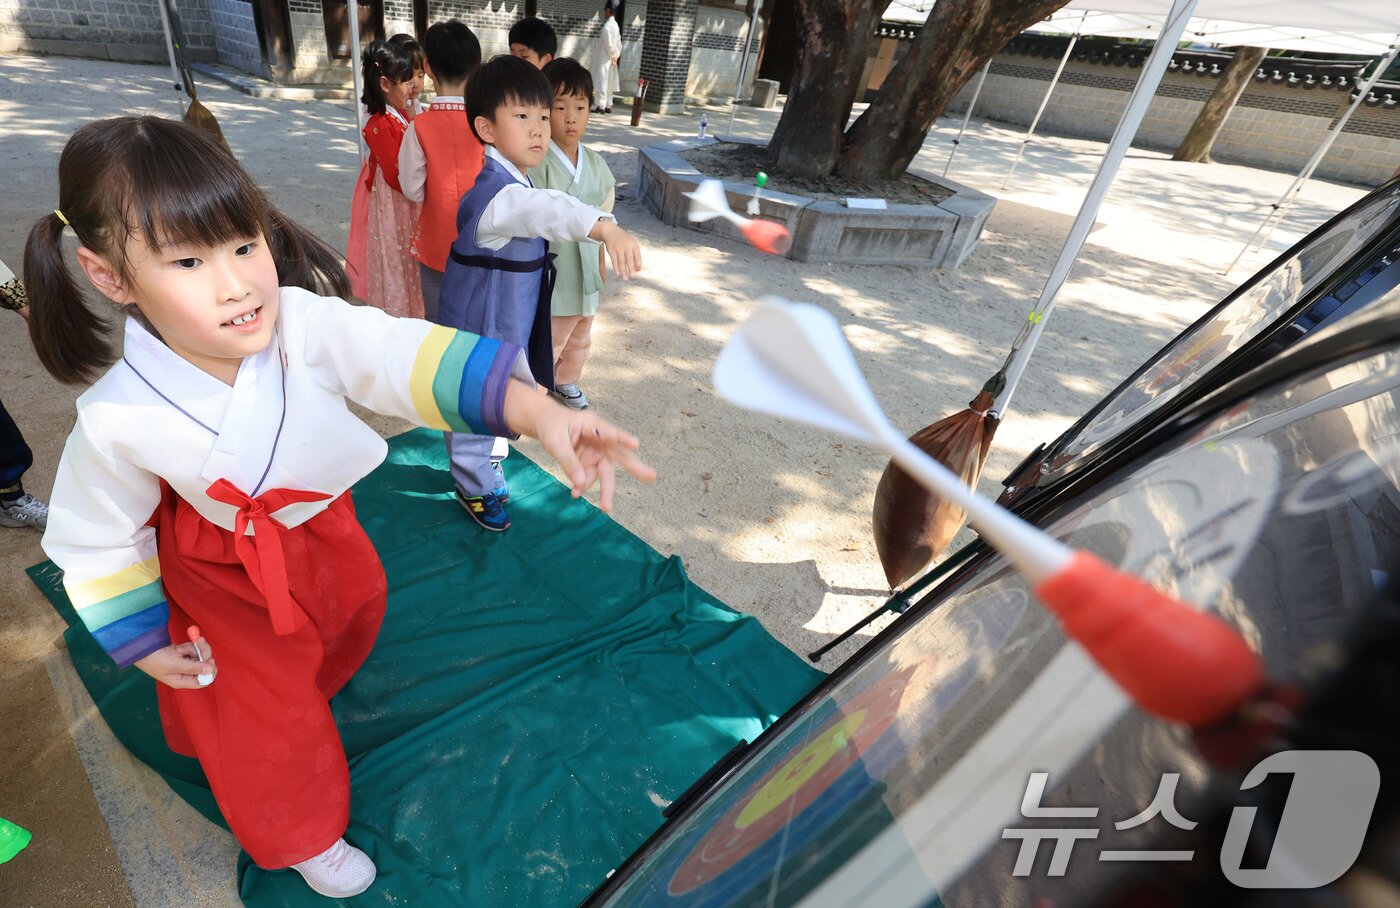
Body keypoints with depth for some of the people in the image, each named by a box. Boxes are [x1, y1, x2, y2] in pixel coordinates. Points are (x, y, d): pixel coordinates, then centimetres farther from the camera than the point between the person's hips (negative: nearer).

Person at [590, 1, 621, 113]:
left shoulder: (607, 25, -16)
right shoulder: (615, 24, 13)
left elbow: (608, 43, -20)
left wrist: (612, 55, -9)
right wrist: (616, 55, 8)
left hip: (603, 59, -9)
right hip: (610, 59, 9)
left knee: (601, 83, -8)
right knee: (608, 83, 12)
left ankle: (601, 106, -9)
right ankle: (608, 106, 15)